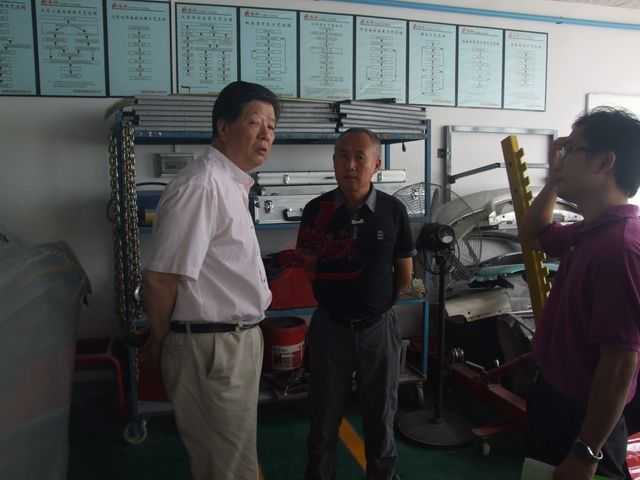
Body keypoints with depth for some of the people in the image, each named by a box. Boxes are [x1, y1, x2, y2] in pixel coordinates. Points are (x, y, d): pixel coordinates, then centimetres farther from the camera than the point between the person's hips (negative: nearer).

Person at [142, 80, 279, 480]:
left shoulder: (232, 183, 11)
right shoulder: (203, 185, -22)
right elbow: (160, 278, -22)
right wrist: (161, 343, -9)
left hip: (237, 338, 9)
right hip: (213, 345, -9)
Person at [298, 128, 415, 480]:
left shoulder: (393, 211, -8)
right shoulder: (317, 210, -7)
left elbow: (404, 278, 1)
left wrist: (373, 297, 8)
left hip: (378, 327, 0)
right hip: (330, 326, 1)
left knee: (381, 415, 17)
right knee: (324, 415, 15)